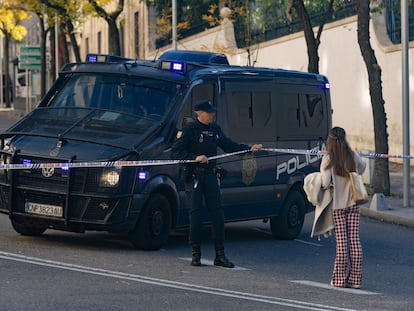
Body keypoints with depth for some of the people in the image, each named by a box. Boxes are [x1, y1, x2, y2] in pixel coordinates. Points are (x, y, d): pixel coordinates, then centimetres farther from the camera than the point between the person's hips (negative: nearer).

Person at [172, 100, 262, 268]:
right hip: (193, 176, -5)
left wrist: (249, 148, 7)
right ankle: (195, 254, 6)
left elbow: (229, 145, 18)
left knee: (217, 213, 1)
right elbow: (176, 151, -10)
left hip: (210, 176, 5)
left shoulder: (215, 129, 12)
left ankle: (220, 255, 6)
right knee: (195, 214, -3)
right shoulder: (189, 129, -6)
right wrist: (195, 158, -22)